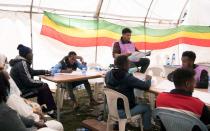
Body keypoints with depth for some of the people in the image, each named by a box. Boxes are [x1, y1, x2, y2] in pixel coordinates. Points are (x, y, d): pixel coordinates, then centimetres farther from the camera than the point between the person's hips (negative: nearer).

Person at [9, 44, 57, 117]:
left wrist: (46, 71, 17)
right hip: (21, 91, -10)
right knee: (45, 88, -6)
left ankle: (42, 106, 27)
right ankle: (51, 110, 4)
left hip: (21, 87, 10)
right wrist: (42, 83, -12)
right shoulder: (22, 63, -22)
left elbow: (32, 72, 22)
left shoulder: (20, 62, 9)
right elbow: (29, 81, -26)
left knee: (41, 86, 17)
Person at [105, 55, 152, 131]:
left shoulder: (108, 74, -7)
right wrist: (148, 79, 1)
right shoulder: (127, 77, -27)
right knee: (147, 107, 12)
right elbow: (146, 86, -20)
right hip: (122, 111, -7)